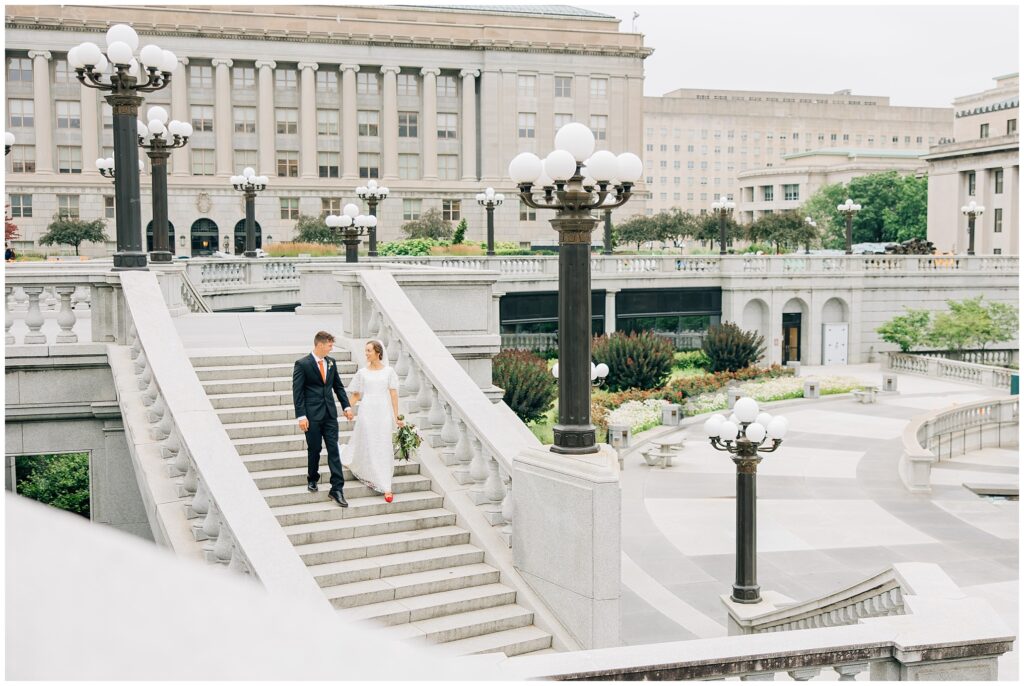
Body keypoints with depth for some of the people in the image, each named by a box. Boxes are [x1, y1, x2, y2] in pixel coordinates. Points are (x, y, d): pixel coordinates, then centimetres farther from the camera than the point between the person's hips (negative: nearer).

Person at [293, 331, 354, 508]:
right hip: (312, 415, -4)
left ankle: (337, 488, -1)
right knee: (314, 450, 8)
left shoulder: (331, 362, 8)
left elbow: (338, 386, 15)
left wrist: (347, 406, 6)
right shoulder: (302, 364, -8)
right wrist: (301, 416, -14)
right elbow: (297, 392, -9)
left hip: (330, 413, 4)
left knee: (333, 450, -1)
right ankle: (312, 479, 31)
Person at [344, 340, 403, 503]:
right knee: (368, 446, 1)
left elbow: (393, 395, 0)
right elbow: (356, 395, 9)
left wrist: (397, 417, -3)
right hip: (367, 412, 1)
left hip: (383, 413, -1)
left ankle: (386, 488, 0)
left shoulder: (388, 371, 2)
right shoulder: (362, 372, 5)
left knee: (384, 448, -2)